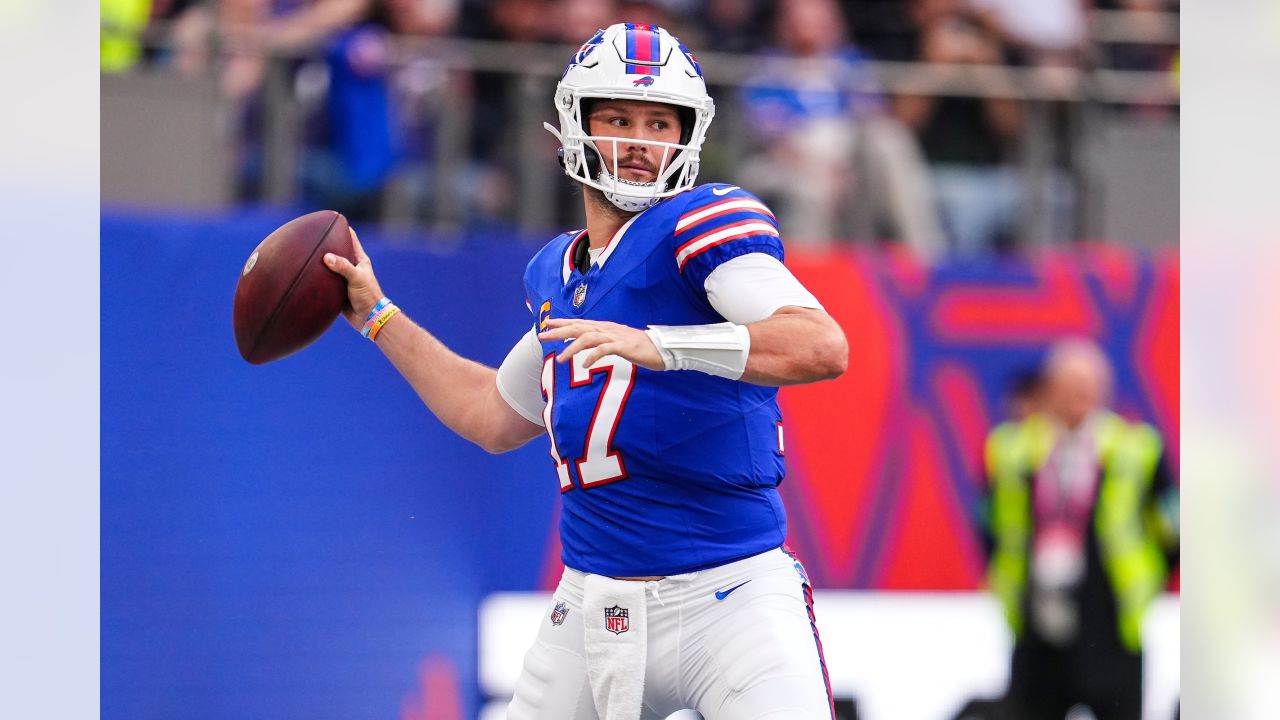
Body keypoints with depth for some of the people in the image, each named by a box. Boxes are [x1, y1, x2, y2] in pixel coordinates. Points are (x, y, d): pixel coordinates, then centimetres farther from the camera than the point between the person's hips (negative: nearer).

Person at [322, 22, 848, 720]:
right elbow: (495, 415, 32)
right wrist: (377, 315, 34)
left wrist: (658, 345, -32)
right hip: (591, 606, 6)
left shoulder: (700, 225, -7)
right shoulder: (555, 274, 16)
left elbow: (824, 347, -23)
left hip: (729, 601, -6)